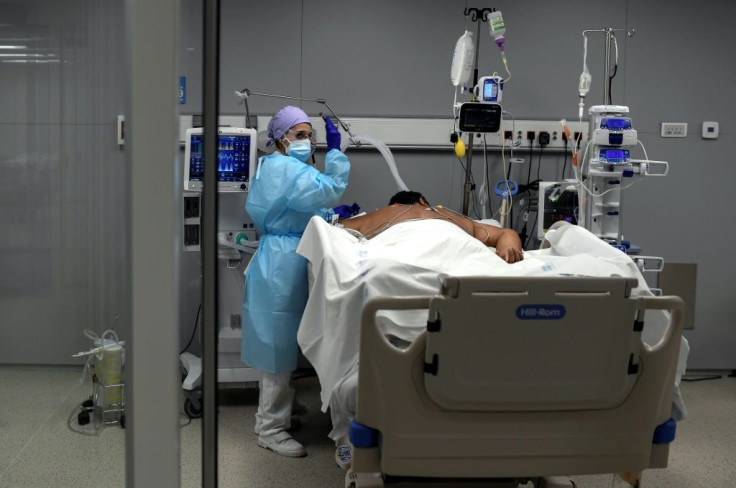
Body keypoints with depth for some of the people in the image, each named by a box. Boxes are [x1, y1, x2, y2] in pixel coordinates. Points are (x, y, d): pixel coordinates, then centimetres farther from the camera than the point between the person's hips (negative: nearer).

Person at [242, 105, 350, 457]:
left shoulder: (272, 167, 19)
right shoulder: (286, 168, -15)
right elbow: (329, 191, -27)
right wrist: (335, 150, -17)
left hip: (277, 262, 11)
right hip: (283, 265, -11)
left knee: (276, 345, 18)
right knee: (278, 346, -4)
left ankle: (269, 417, 30)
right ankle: (271, 429, 4)